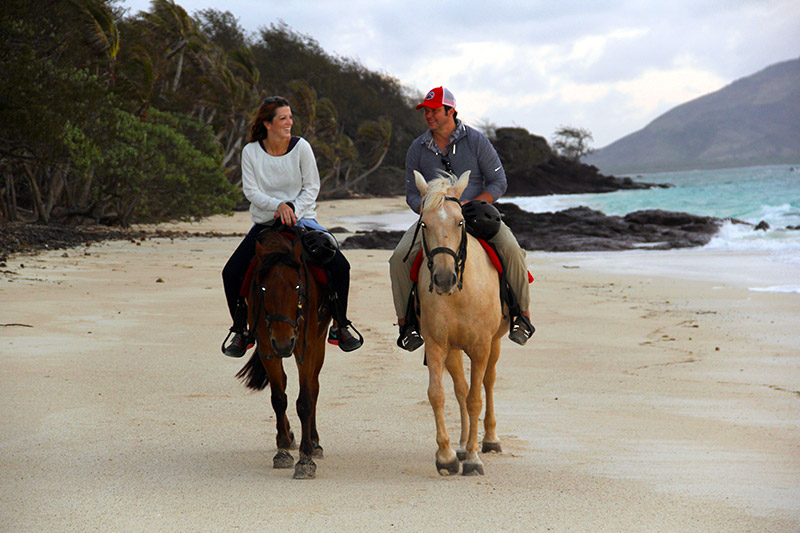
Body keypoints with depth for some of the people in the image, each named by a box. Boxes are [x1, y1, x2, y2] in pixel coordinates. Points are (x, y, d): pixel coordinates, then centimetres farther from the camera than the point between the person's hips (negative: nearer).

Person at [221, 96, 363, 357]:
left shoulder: (301, 147, -7)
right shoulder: (251, 152, -6)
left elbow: (312, 187, -4)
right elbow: (251, 191, -9)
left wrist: (293, 208, -19)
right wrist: (278, 205, -24)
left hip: (302, 220, 0)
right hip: (265, 224, 0)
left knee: (340, 267, -18)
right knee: (231, 273, -15)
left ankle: (339, 327, 1)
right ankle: (241, 331, 5)